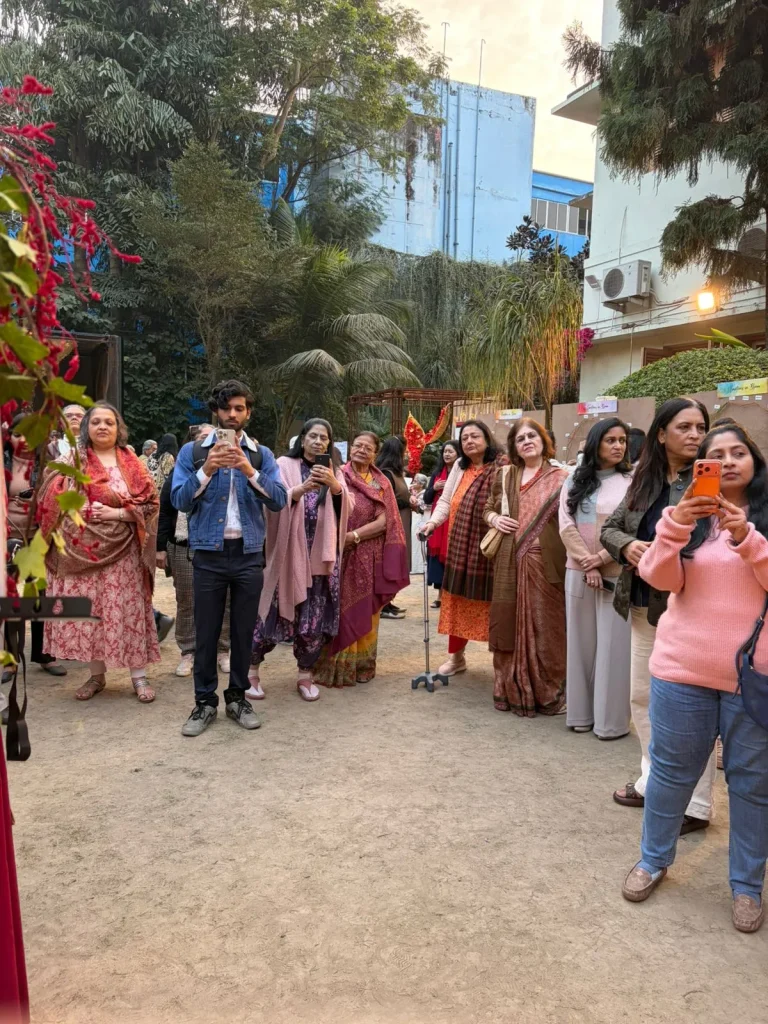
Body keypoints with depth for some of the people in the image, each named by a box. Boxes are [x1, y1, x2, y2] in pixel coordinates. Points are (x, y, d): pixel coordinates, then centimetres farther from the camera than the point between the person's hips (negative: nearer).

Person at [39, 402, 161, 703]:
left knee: (127, 610, 0)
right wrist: (84, 511, -14)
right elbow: (53, 501, 2)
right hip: (82, 549, 2)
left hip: (121, 549, -1)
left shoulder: (131, 464, 5)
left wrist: (118, 513, -13)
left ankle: (138, 676, 7)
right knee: (87, 611, 4)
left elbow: (150, 502, -1)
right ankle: (96, 675, 18)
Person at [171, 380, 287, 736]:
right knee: (206, 632, 5)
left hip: (249, 553, 1)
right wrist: (206, 471, -19)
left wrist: (250, 472, -18)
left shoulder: (262, 455, 6)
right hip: (209, 553, -1)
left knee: (243, 630, 9)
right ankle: (205, 702, 18)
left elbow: (279, 500, -5)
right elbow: (179, 500, -5)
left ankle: (237, 698, 24)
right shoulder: (192, 451, 3)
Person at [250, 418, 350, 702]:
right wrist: (302, 488, -27)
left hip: (320, 553, 3)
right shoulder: (285, 465, 2)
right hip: (288, 550, -3)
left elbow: (344, 504, -3)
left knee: (315, 616, 4)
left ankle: (305, 674, 19)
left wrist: (334, 484, -23)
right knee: (277, 611, 0)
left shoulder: (333, 471, 13)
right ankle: (251, 670, 17)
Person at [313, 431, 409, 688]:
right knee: (341, 610, 0)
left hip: (370, 560, 2)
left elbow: (384, 522, -5)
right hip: (341, 557, -2)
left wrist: (353, 536, -15)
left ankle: (362, 665, 20)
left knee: (365, 613, 9)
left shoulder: (382, 483, 5)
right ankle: (337, 666, 9)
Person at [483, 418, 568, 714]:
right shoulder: (505, 476, 12)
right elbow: (488, 507, 22)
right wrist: (494, 519, 0)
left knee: (545, 629, 2)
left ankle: (547, 694, 17)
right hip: (510, 563, 3)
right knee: (509, 627, 7)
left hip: (545, 564, -3)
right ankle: (511, 691, 21)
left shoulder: (560, 478, 1)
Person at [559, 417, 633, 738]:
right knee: (581, 643, 6)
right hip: (579, 573, 2)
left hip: (617, 574, -2)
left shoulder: (631, 482, 1)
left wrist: (602, 558, -12)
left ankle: (611, 720, 9)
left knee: (613, 646, 1)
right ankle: (581, 713, 14)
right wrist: (587, 564, -9)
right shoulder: (574, 482, 9)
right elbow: (566, 526, 1)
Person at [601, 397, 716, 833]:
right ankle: (654, 782, 35)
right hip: (645, 606, 7)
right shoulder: (645, 481, 8)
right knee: (643, 697, 17)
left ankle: (696, 804, 18)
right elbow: (609, 528, 12)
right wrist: (627, 546, -8)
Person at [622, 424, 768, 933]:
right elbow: (662, 580, -7)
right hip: (684, 668, 1)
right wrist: (674, 524, -22)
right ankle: (653, 860, 33)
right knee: (672, 770, 14)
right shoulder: (689, 513, 5)